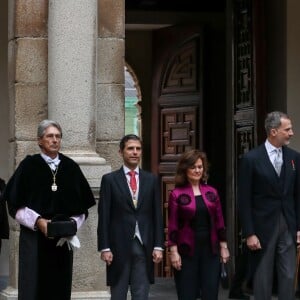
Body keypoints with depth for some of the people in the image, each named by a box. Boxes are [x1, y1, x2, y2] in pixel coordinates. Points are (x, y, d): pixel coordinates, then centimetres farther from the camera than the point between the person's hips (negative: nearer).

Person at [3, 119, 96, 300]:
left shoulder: (71, 168, 9)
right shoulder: (29, 165, 0)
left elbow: (84, 206, 13)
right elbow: (15, 205, -3)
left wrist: (73, 223, -5)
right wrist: (38, 221, -14)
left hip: (63, 240, 3)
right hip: (33, 238, -3)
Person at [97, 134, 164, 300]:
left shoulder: (151, 180, 9)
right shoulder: (109, 180, 2)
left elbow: (157, 215, 8)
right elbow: (104, 216, -1)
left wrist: (158, 246, 1)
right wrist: (104, 248, -7)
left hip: (144, 246, 2)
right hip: (119, 246, -2)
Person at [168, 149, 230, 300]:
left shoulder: (211, 192, 8)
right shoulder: (177, 194, -2)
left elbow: (219, 221, 10)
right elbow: (172, 225, -4)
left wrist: (223, 246, 7)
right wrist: (173, 251, -9)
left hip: (210, 249, 3)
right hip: (187, 251, -3)